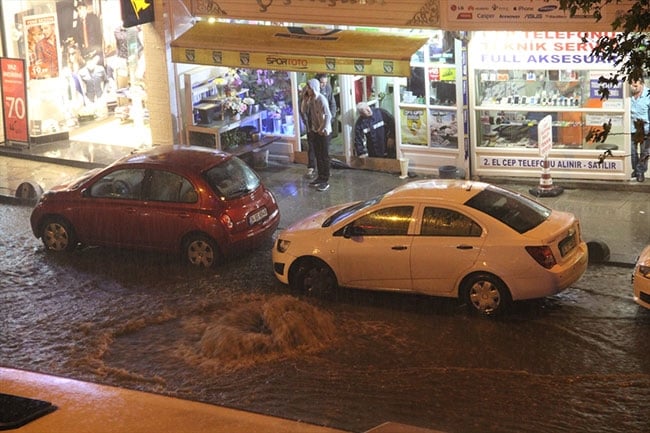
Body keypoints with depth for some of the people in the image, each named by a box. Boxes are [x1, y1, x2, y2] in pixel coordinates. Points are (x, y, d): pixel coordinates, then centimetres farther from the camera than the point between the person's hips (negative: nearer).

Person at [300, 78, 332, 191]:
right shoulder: (310, 99, 5)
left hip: (323, 132, -8)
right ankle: (320, 177, 26)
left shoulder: (321, 99, -18)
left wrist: (324, 129, -27)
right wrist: (304, 100, -4)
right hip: (314, 131, 8)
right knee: (317, 155, 16)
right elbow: (303, 111, 7)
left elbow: (328, 115, -24)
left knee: (324, 156, -1)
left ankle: (325, 181, 3)